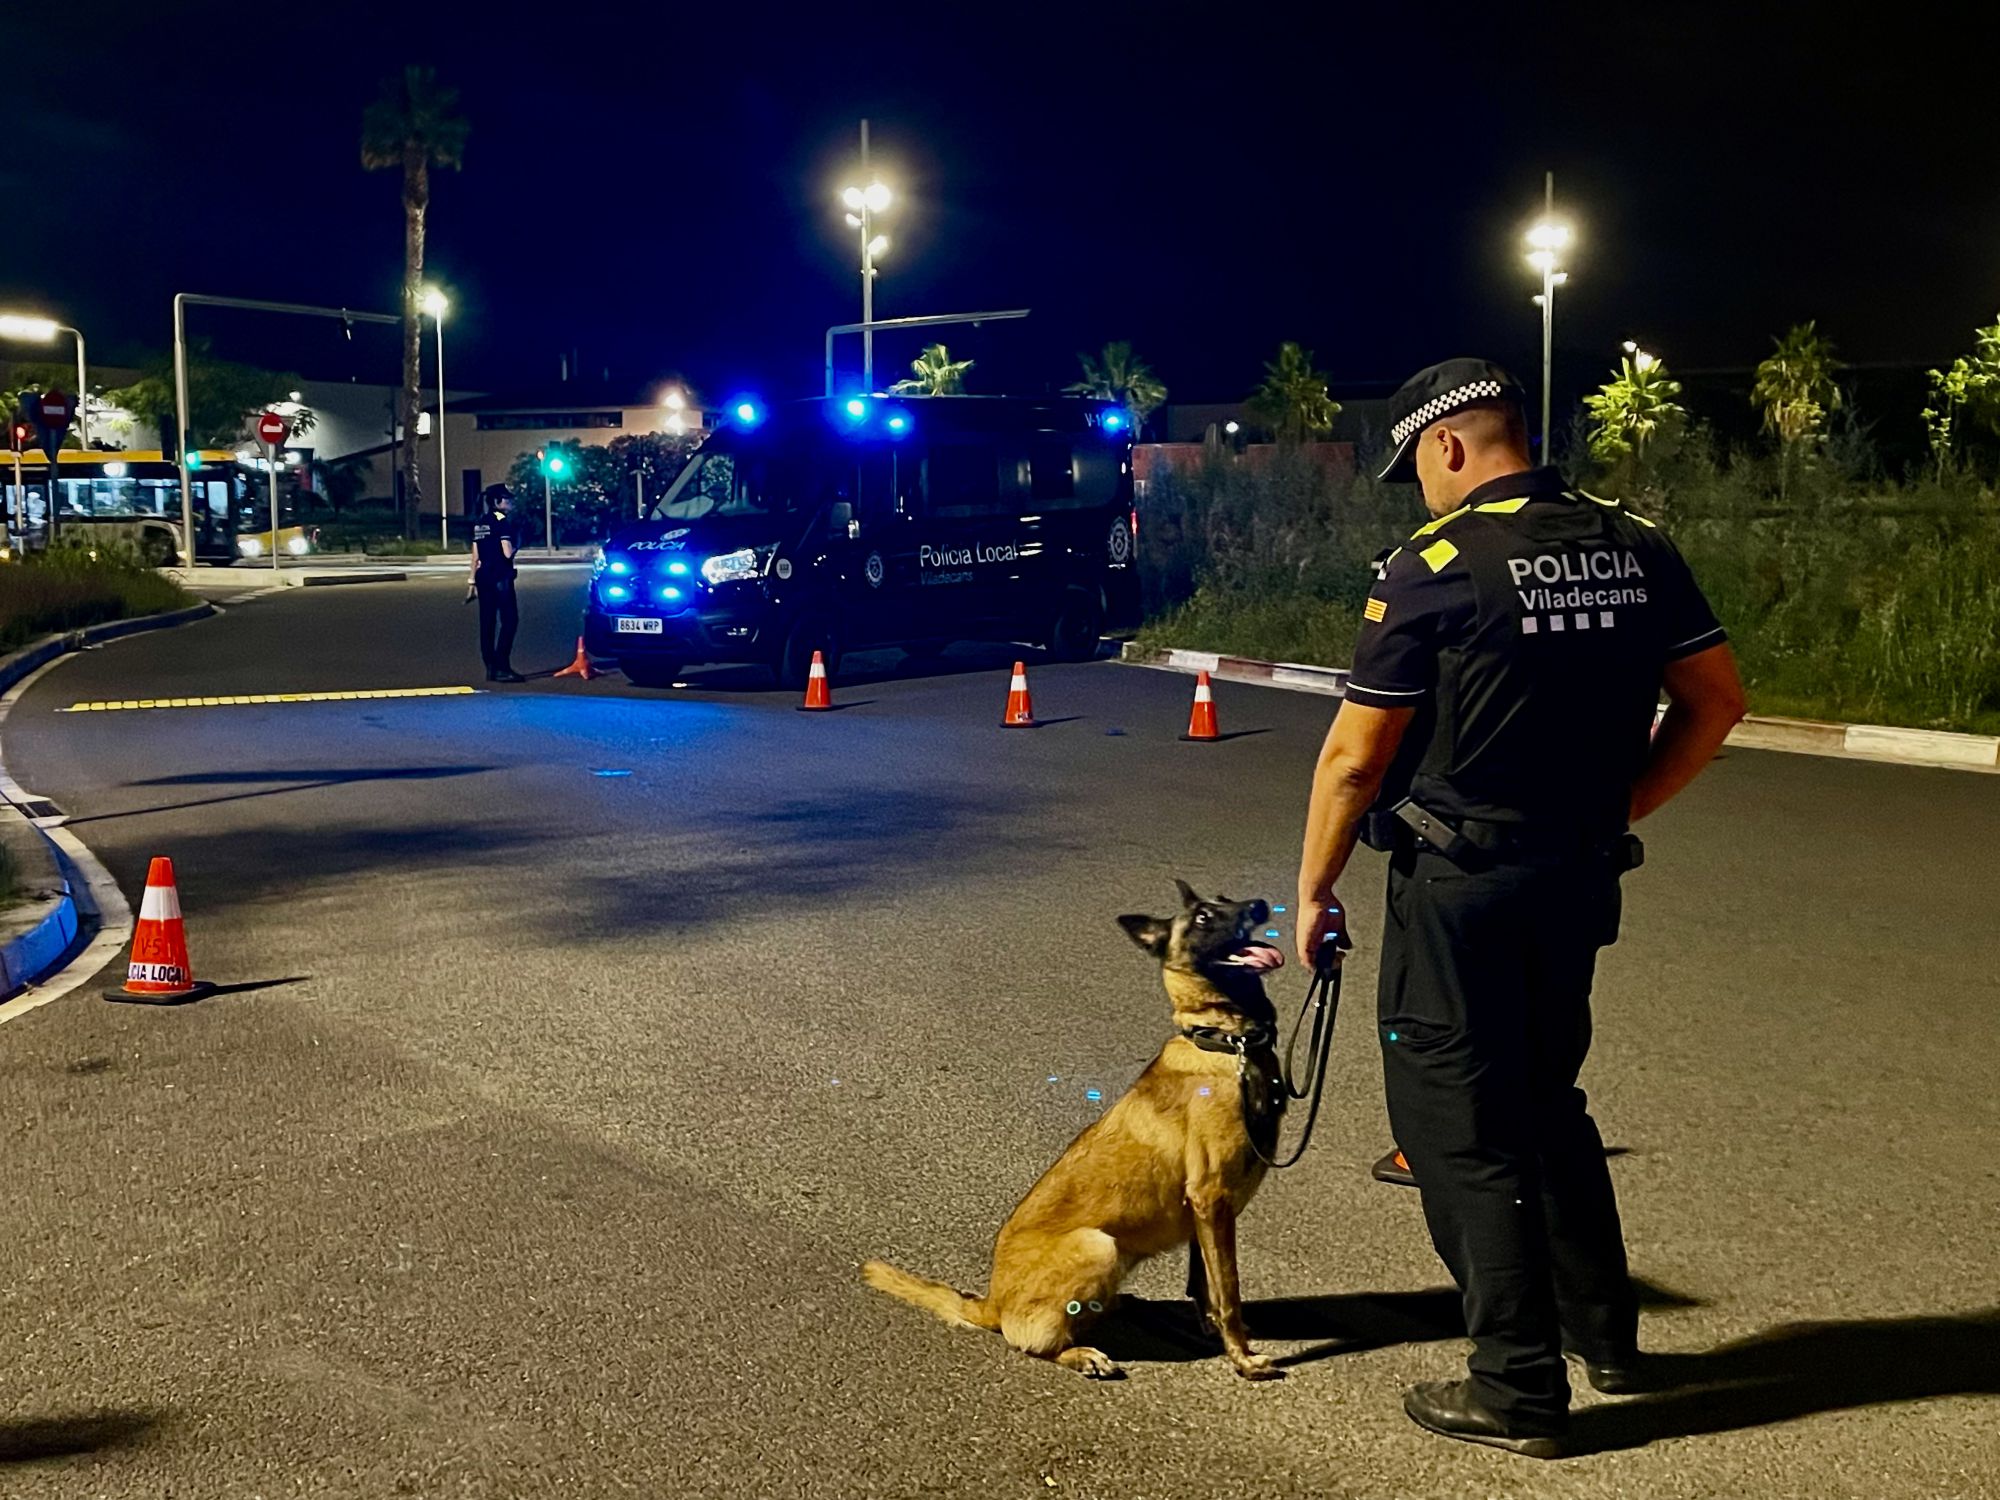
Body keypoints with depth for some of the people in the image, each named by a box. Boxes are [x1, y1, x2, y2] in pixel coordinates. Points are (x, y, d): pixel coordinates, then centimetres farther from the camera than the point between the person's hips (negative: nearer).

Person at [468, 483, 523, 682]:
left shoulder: (480, 522, 14)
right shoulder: (502, 521, -10)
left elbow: (475, 554, 15)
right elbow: (507, 553, -19)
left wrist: (472, 578, 20)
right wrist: (514, 547, 3)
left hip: (484, 576, 8)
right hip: (500, 577, -8)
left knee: (487, 622, 8)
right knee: (509, 620, -7)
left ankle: (491, 668, 10)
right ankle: (502, 667, -14)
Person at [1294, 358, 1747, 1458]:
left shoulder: (1435, 565, -15)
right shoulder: (1635, 546, 3)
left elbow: (1355, 759, -12)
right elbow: (1715, 702, 7)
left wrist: (1313, 890, 0)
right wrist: (1616, 809, 13)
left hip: (1460, 884, -7)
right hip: (1580, 876, 7)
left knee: (1459, 1128, 6)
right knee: (1547, 1098, 24)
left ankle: (1518, 1389, 12)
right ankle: (1606, 1334, 35)